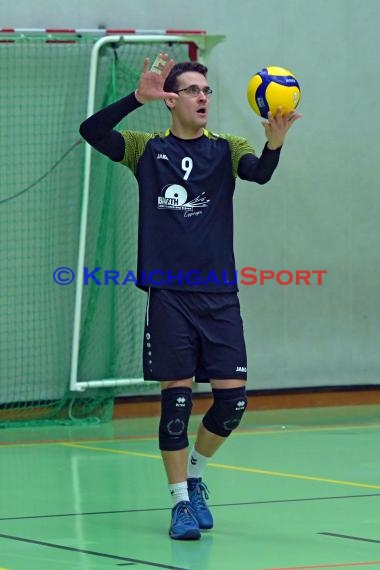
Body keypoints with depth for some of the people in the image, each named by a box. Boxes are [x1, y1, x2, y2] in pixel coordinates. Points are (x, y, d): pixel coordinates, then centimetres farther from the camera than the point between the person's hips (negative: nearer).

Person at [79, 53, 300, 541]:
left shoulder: (225, 149, 8)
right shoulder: (147, 149, 6)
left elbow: (259, 172, -14)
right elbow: (91, 131, -9)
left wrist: (275, 141, -36)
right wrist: (138, 98, -22)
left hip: (219, 294, 2)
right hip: (169, 294, -2)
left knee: (232, 398, -2)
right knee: (176, 396, -3)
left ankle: (195, 473, 24)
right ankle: (181, 501, 9)